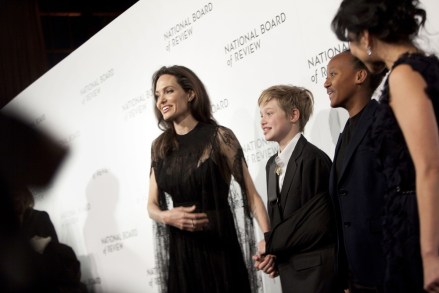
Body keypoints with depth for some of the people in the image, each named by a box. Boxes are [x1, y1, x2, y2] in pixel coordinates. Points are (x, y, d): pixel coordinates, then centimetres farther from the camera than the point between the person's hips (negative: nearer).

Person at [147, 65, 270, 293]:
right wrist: (167, 217, -11)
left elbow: (250, 193, -8)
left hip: (220, 247, -3)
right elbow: (152, 205, 11)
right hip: (180, 252, 4)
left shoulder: (219, 137, -6)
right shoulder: (159, 146, 6)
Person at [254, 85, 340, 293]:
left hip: (315, 271, -8)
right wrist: (272, 254, -2)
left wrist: (271, 243, -10)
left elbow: (317, 222, -20)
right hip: (289, 270, 8)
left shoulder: (312, 159, -15)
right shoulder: (272, 164, 14)